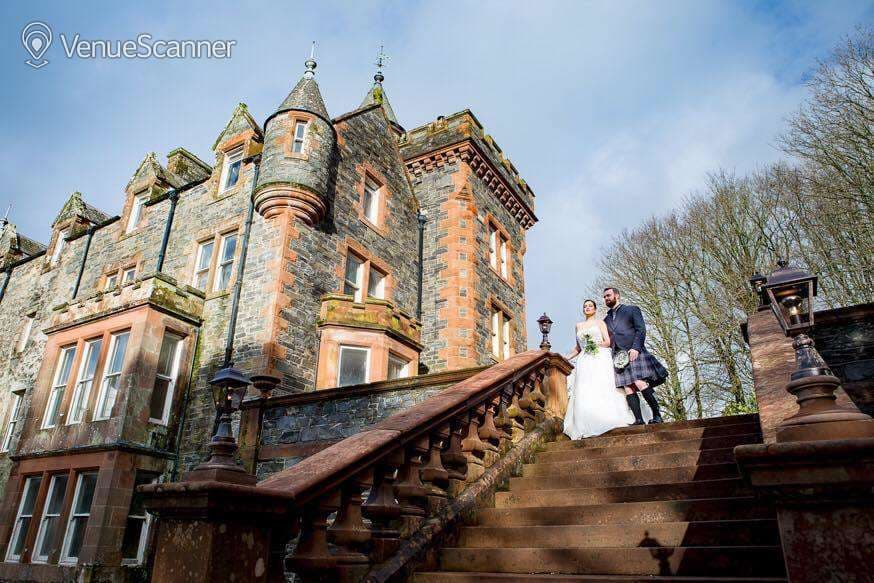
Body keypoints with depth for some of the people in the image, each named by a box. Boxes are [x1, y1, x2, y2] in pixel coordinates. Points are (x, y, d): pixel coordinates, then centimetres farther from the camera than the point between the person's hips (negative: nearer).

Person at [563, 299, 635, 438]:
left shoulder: (600, 322, 12)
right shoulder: (578, 326, 22)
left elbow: (607, 342, 2)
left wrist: (596, 344, -13)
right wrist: (566, 358, 13)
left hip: (601, 360, -3)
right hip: (585, 362, 3)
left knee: (602, 390, -15)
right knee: (584, 394, -10)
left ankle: (609, 421, -12)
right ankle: (587, 427, -13)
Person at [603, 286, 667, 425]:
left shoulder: (632, 310, 10)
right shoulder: (606, 320, 24)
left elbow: (641, 329, -1)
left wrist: (635, 348, -15)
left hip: (634, 352, -5)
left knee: (640, 383, -18)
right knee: (628, 389, -6)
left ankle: (657, 416, -10)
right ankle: (638, 420, -10)